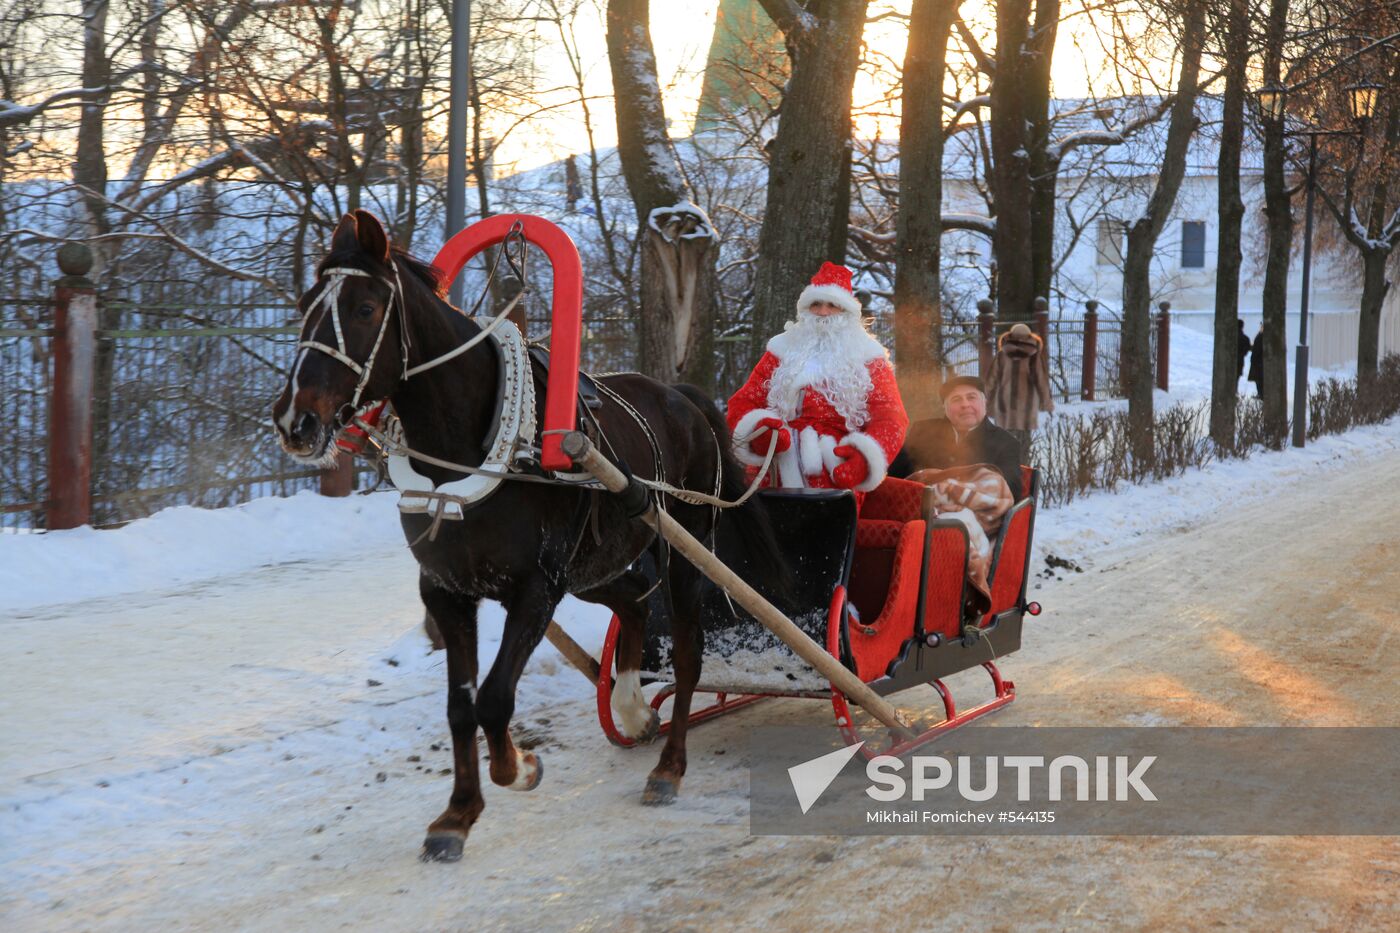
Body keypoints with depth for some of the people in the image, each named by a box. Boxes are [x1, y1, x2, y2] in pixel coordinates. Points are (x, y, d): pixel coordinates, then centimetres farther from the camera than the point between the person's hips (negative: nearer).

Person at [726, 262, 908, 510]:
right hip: (779, 469, 1)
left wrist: (864, 457, -19)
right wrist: (757, 431, -12)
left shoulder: (867, 358, 15)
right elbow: (743, 403, 14)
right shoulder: (783, 351, 19)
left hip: (837, 474, -1)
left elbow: (890, 417, 3)